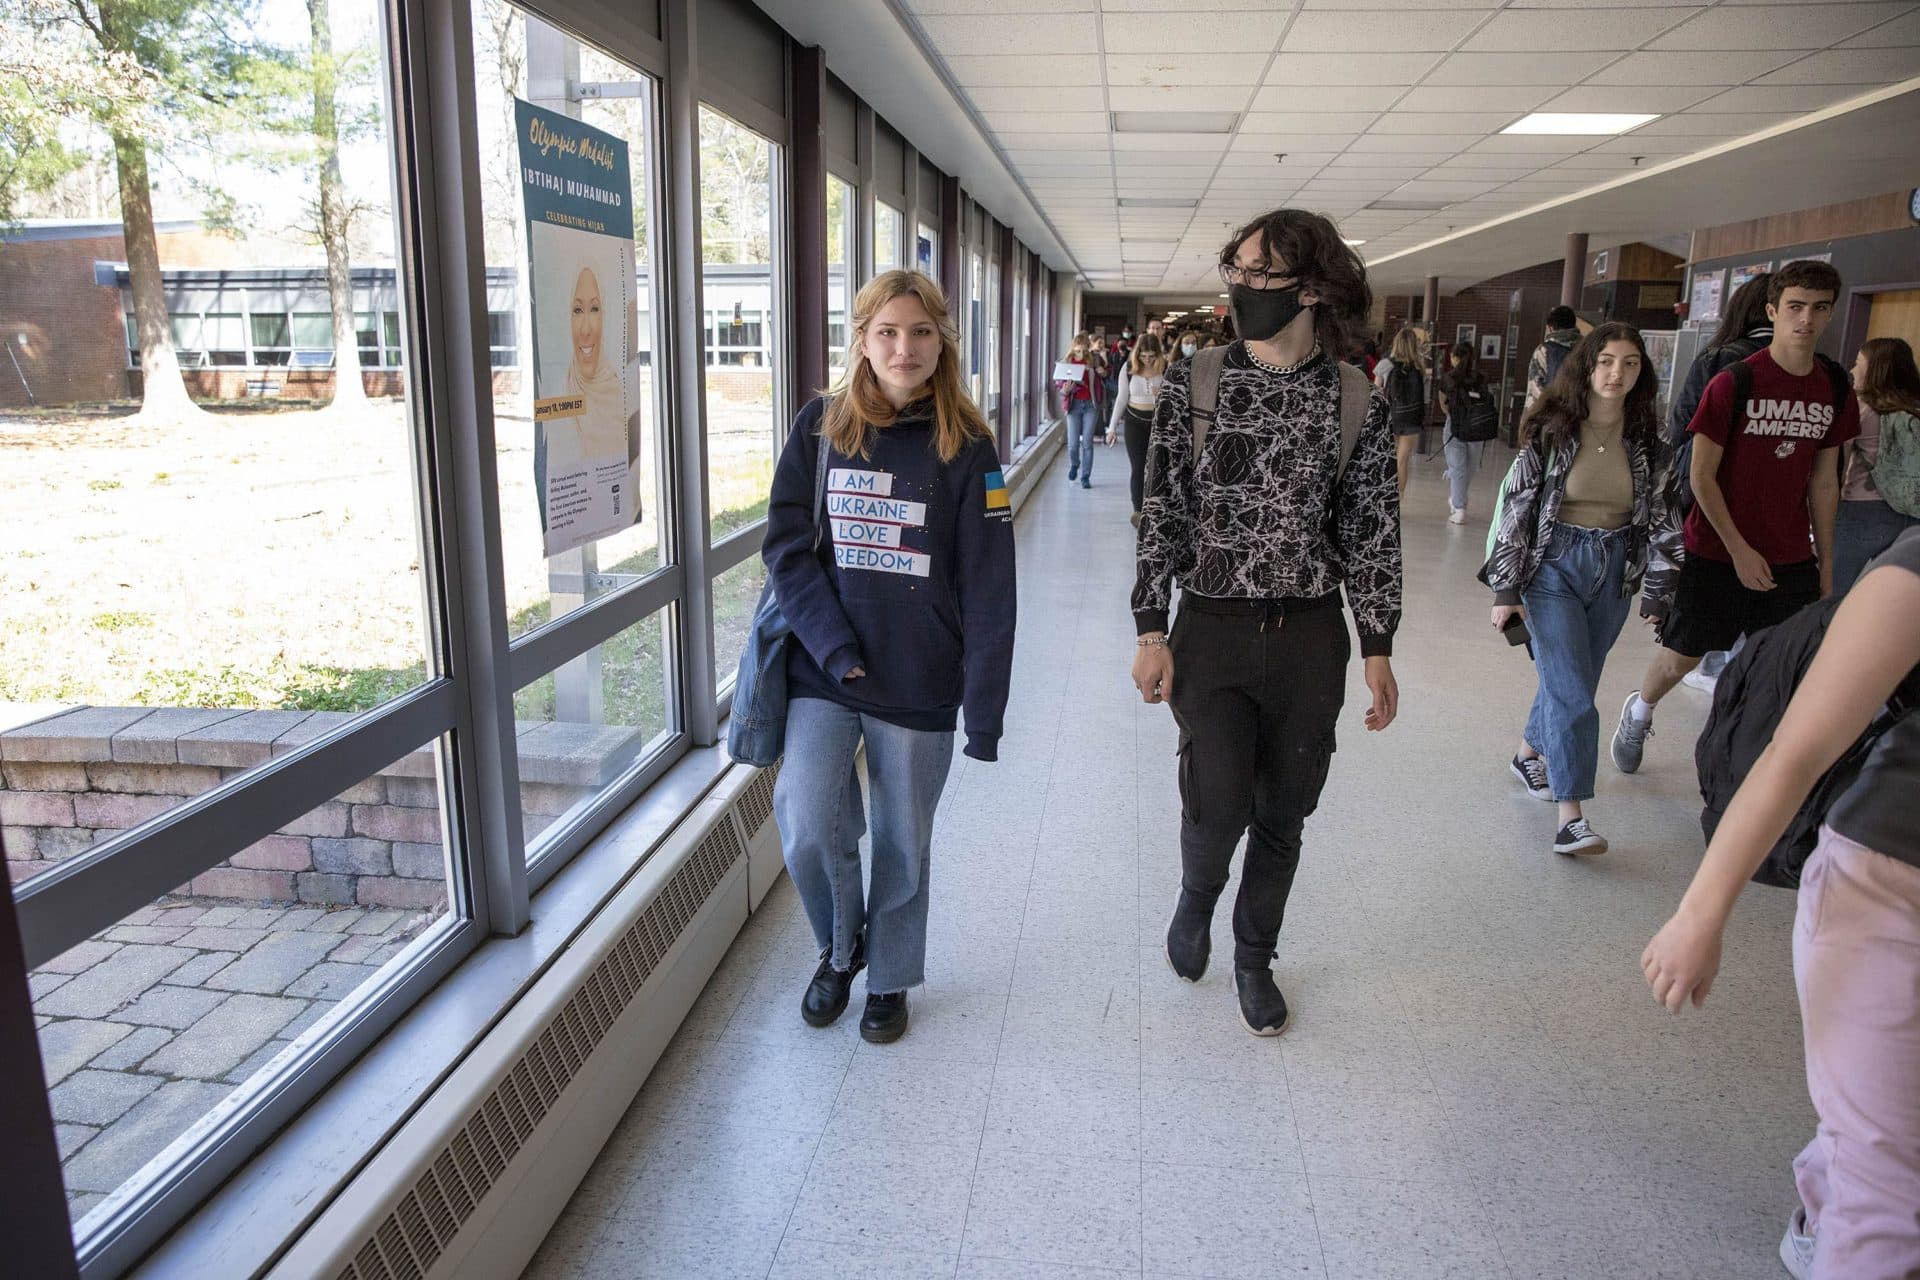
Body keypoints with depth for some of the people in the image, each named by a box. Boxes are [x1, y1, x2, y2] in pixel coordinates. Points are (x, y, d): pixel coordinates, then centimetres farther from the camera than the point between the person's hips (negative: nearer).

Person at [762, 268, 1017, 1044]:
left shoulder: (965, 447, -3)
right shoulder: (820, 426, 1)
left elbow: (988, 587, -5)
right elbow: (787, 545, -2)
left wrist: (985, 710, -8)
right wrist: (834, 649, -14)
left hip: (920, 685, 0)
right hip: (822, 674, 1)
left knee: (903, 841, 10)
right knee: (807, 825, -12)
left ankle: (889, 976, 36)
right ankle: (840, 947, 20)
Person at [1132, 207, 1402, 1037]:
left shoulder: (1357, 403, -1)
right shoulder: (1193, 385, -3)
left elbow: (1372, 533, 4)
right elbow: (1162, 513, -1)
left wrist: (1377, 649, 3)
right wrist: (1150, 632, -4)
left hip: (1311, 637, 1)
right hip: (1213, 630, -1)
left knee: (1282, 817, 11)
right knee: (1217, 807, -8)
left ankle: (1254, 959, 34)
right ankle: (1196, 898, 28)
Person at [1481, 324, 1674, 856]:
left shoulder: (1643, 438, 4)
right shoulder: (1553, 431, -7)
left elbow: (1653, 516, 12)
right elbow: (1518, 506, -7)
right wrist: (1506, 589, -10)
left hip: (1614, 572, 4)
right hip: (1555, 565, -4)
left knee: (1573, 684, 15)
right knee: (1572, 691, -11)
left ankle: (1530, 753, 41)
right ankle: (1571, 816, -9)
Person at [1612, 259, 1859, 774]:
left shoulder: (1835, 392, 3)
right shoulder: (1733, 382, -11)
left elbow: (1823, 481, 11)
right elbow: (1701, 474, -11)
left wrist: (1825, 561, 10)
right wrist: (1739, 549, -14)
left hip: (1791, 560, 4)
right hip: (1718, 553, -4)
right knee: (1681, 657, 8)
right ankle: (1639, 711, 38)